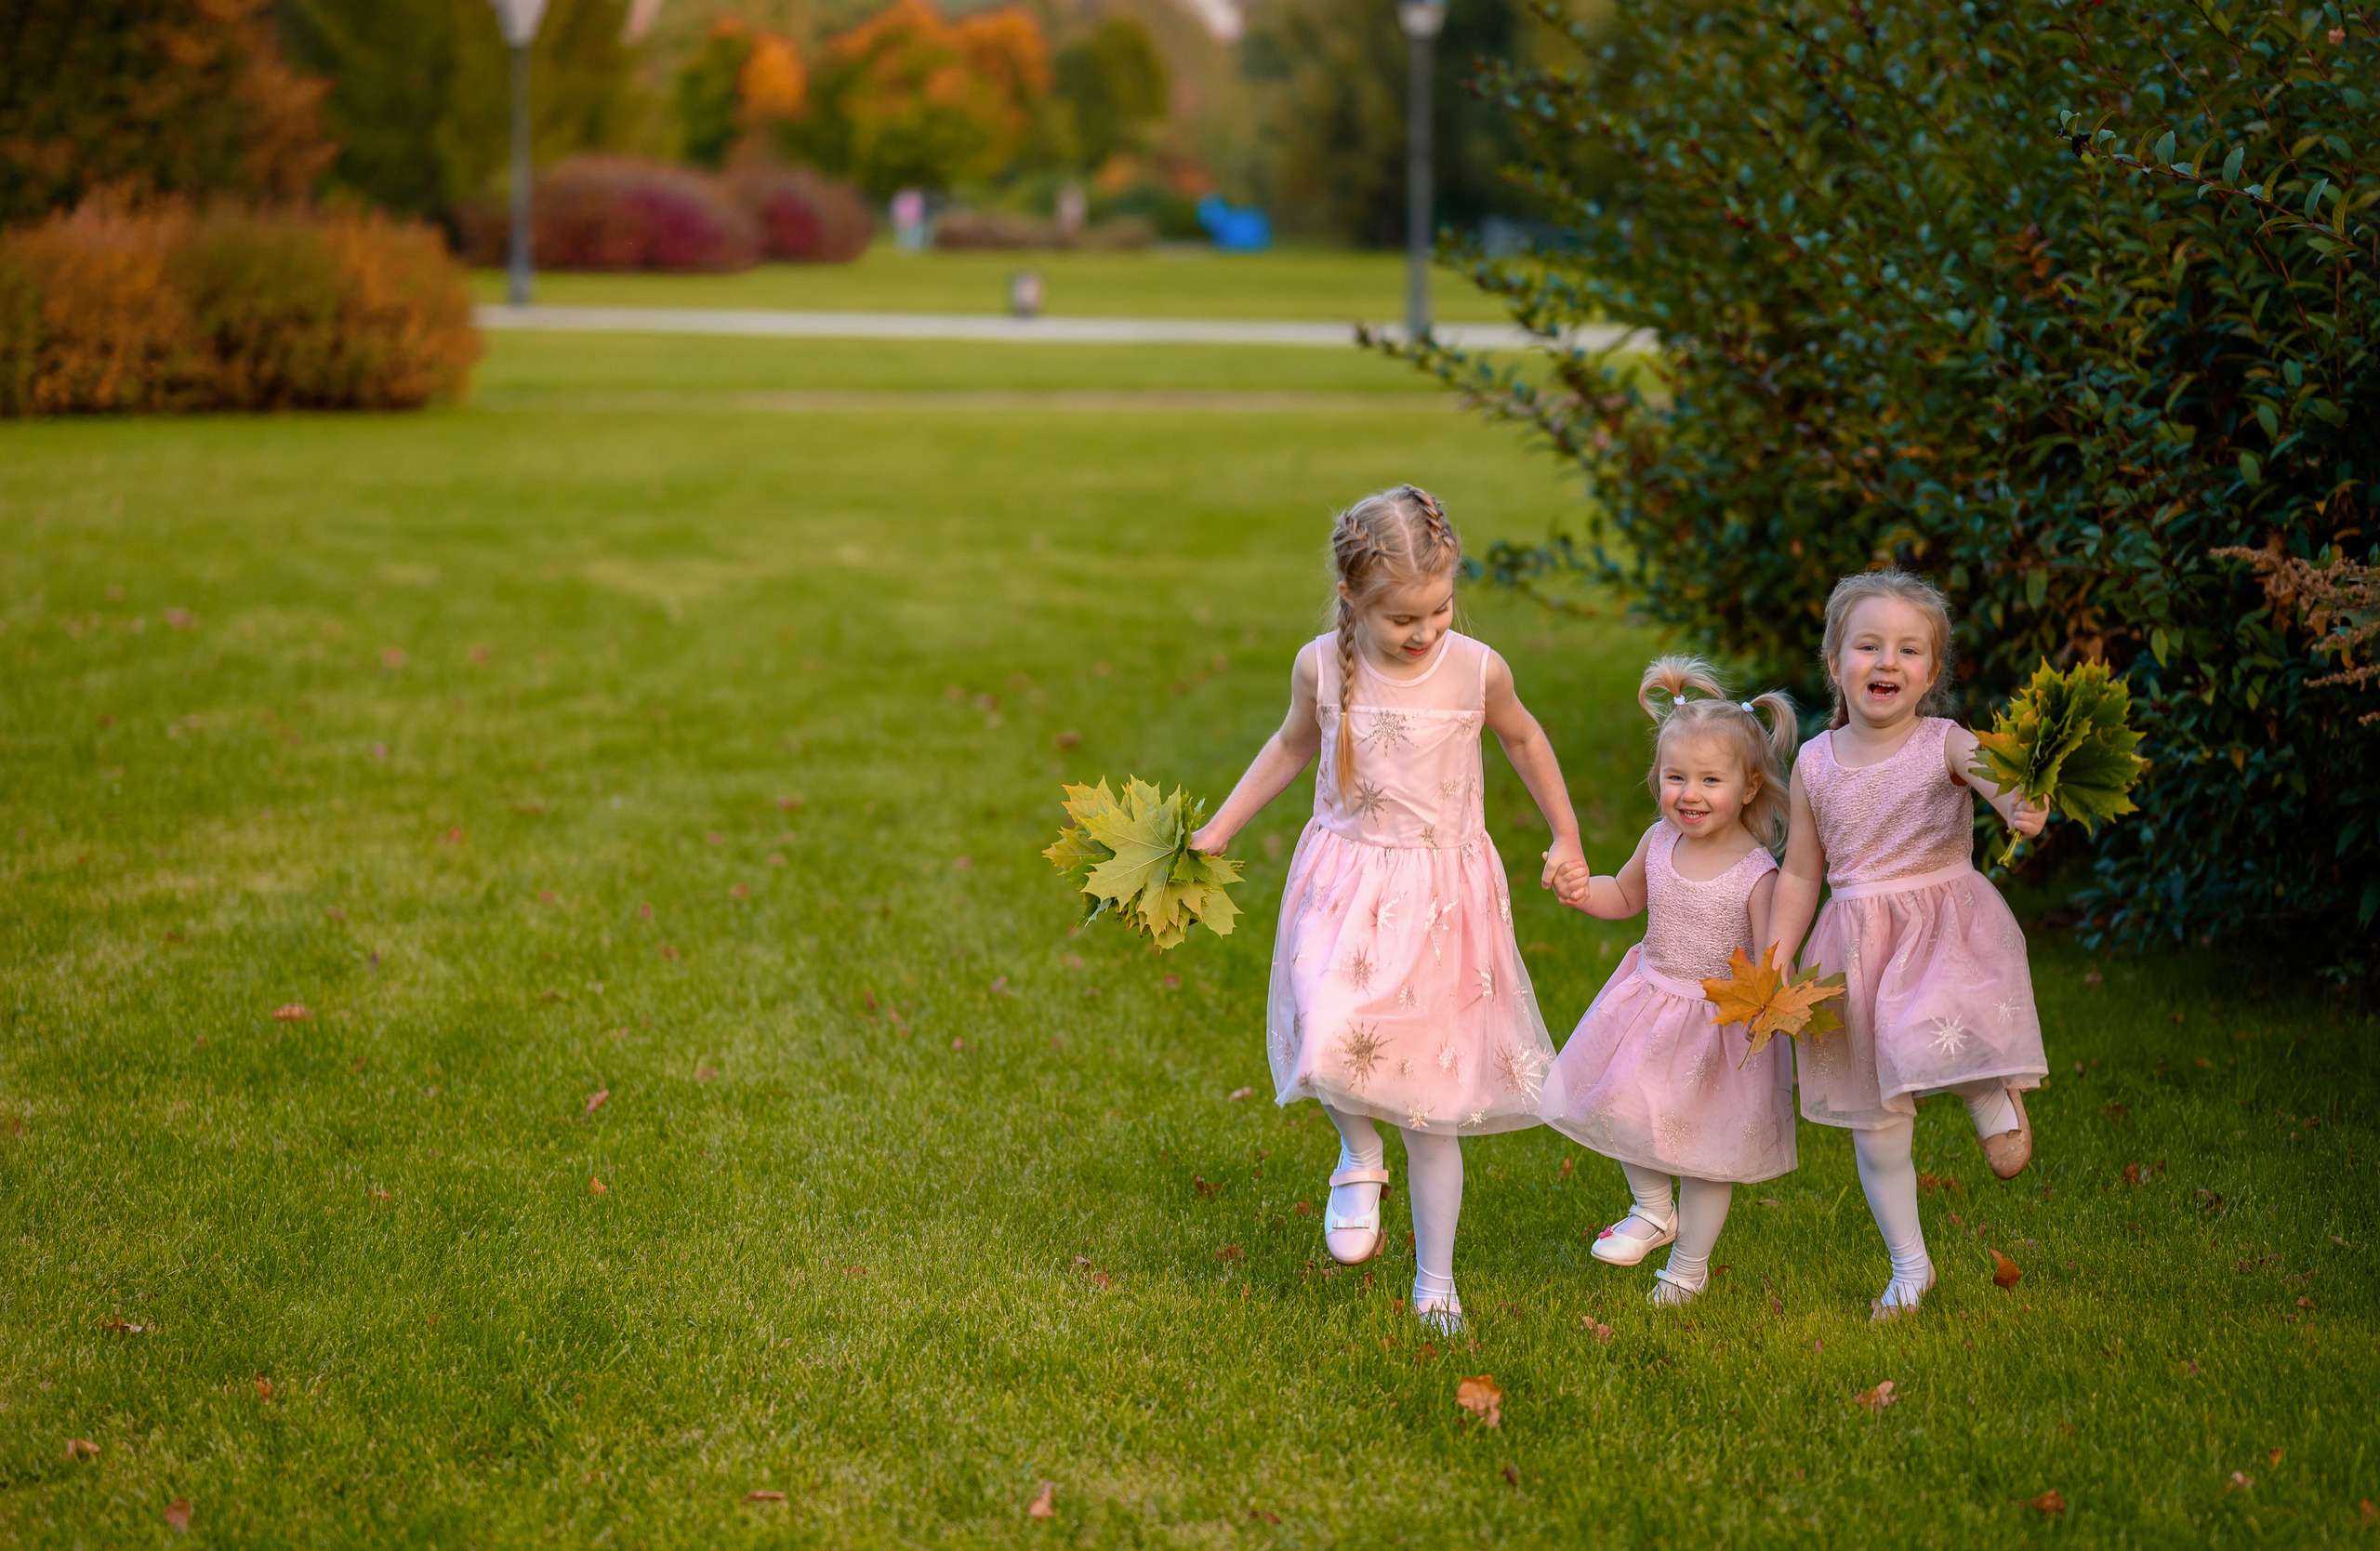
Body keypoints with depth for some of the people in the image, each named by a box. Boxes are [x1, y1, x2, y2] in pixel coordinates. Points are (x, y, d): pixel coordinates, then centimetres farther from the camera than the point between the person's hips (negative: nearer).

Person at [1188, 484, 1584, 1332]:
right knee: (1329, 1042, -27)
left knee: (1431, 1104, 4)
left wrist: (1566, 838, 18)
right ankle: (1358, 1153, 5)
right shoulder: (1322, 665, -6)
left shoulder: (1476, 670, -9)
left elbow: (1523, 739, 13)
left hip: (1441, 896, 0)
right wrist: (1215, 833, 16)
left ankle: (1436, 1280, 19)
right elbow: (1292, 745, 15)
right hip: (1345, 889, 1)